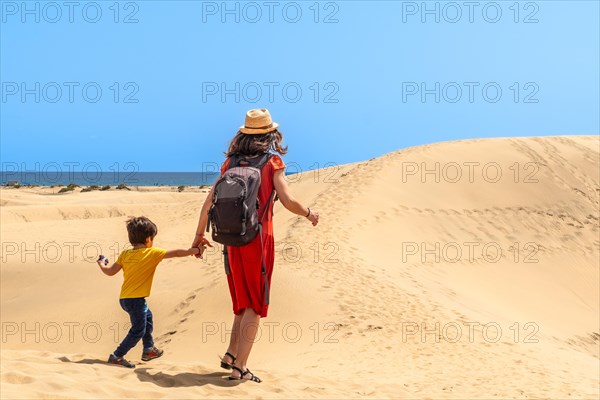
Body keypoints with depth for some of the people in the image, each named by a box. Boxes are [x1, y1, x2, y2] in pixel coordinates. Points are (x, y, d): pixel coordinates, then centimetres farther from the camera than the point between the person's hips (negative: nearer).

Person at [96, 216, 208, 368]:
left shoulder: (125, 254, 5)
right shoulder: (153, 253, -10)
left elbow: (110, 271, 8)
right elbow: (176, 253, -10)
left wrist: (101, 263, 28)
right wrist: (197, 250, 0)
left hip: (124, 298, 8)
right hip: (136, 299, -8)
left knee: (147, 317, 28)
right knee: (138, 330, 2)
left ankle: (149, 350, 37)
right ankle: (117, 356, 0)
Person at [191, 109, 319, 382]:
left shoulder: (230, 163, 8)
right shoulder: (272, 162, -4)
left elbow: (209, 202, 6)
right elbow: (287, 201, -13)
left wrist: (199, 234, 17)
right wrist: (309, 213, 6)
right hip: (259, 238, -4)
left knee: (245, 299, 21)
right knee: (255, 304, 3)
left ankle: (231, 354, 12)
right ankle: (239, 367, 0)